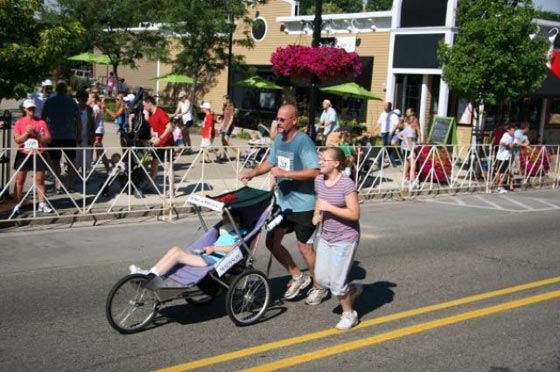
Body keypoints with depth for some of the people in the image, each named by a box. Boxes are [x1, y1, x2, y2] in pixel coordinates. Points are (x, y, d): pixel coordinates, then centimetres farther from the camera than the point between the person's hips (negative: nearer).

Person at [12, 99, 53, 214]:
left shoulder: (41, 123, 2)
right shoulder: (19, 123, 2)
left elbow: (48, 139, -3)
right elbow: (17, 140, -4)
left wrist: (35, 135, -14)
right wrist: (27, 133, -17)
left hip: (38, 154, 0)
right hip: (23, 154, 0)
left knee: (40, 180, 3)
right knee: (19, 180, 1)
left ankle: (42, 205, 8)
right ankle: (17, 205, 5)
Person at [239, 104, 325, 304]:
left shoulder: (303, 141, -20)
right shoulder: (279, 139, 3)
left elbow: (314, 172, -27)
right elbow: (270, 162, 17)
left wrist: (284, 173, -30)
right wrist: (254, 172, -1)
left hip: (303, 203, -8)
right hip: (283, 201, 8)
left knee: (303, 246, 3)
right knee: (272, 242, 9)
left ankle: (319, 286, 25)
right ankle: (298, 277, 28)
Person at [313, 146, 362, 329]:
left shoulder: (347, 184, -20)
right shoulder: (319, 180, 1)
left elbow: (354, 214, -22)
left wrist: (329, 207, -25)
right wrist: (317, 214, -1)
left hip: (345, 239, -7)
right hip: (326, 237, 7)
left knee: (337, 282, -4)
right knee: (321, 278, 7)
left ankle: (349, 314, 21)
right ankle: (352, 290, 34)